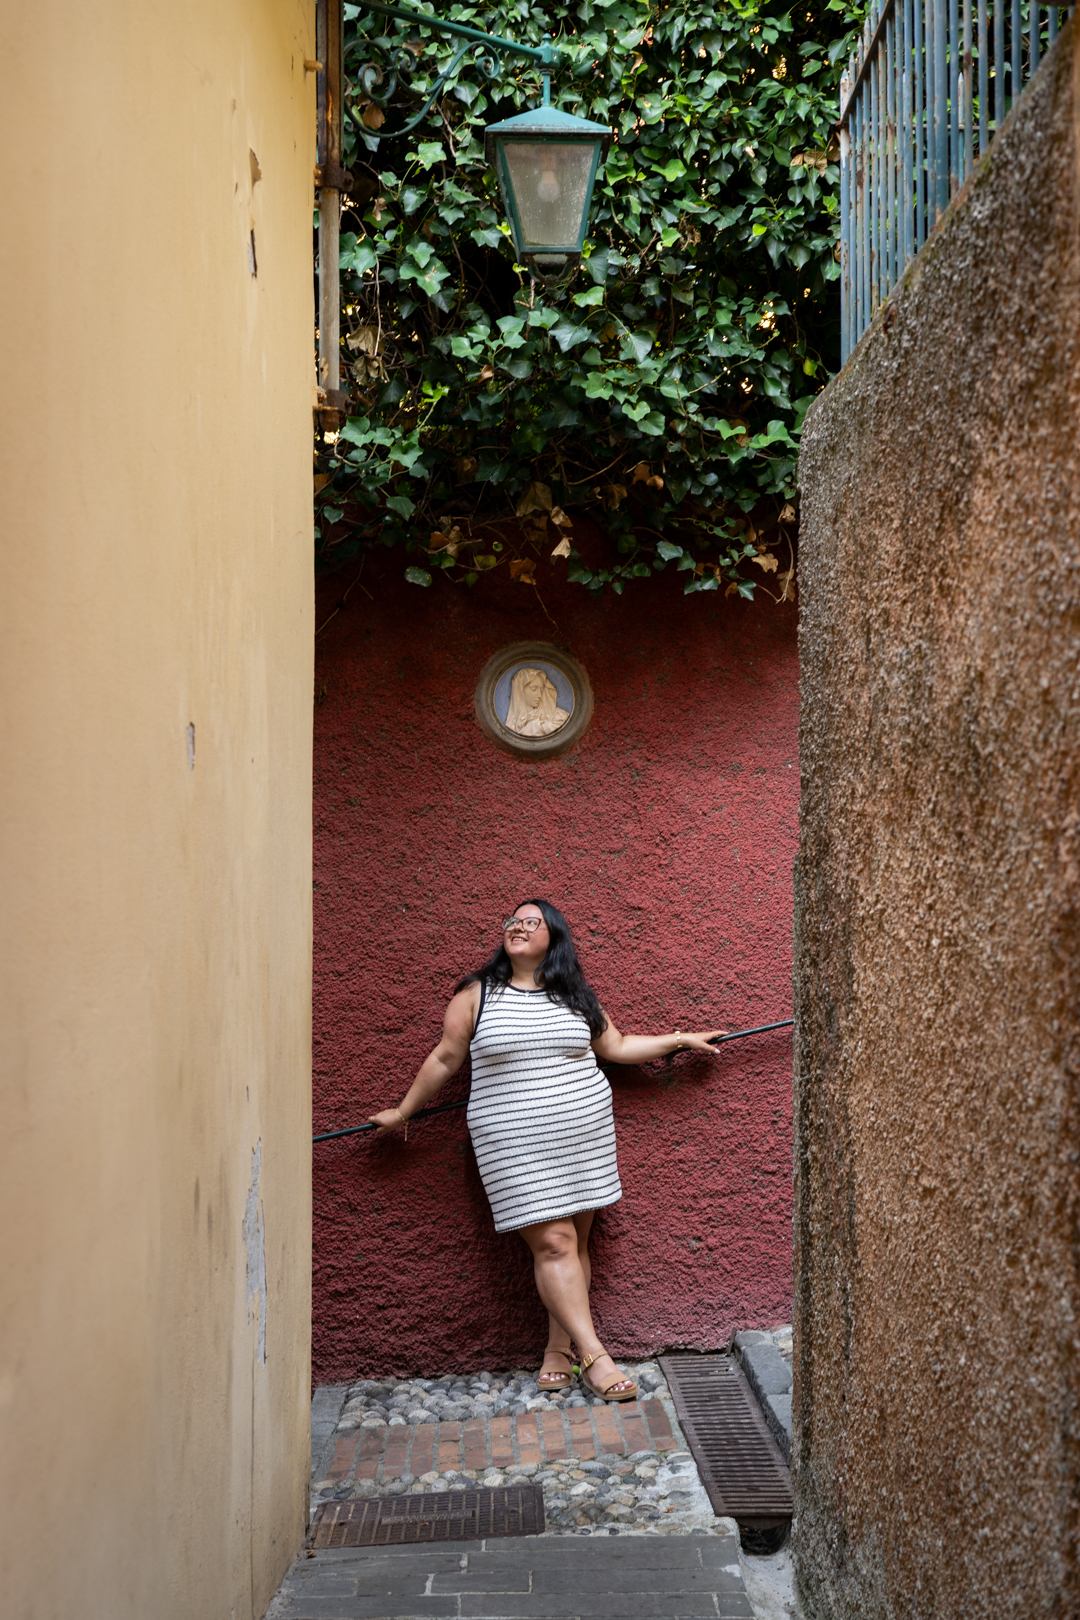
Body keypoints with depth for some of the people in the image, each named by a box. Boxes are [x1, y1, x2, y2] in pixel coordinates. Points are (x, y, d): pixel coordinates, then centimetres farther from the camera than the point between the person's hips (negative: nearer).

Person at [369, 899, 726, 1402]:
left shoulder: (574, 996, 10)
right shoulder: (477, 995, 1)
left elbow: (616, 1047, 20)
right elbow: (445, 1060, 8)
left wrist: (679, 1039, 20)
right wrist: (402, 1112, 12)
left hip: (583, 1133, 3)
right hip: (514, 1143, -3)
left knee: (574, 1243, 2)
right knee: (553, 1243, -10)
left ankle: (559, 1349, 14)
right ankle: (593, 1356, -7)